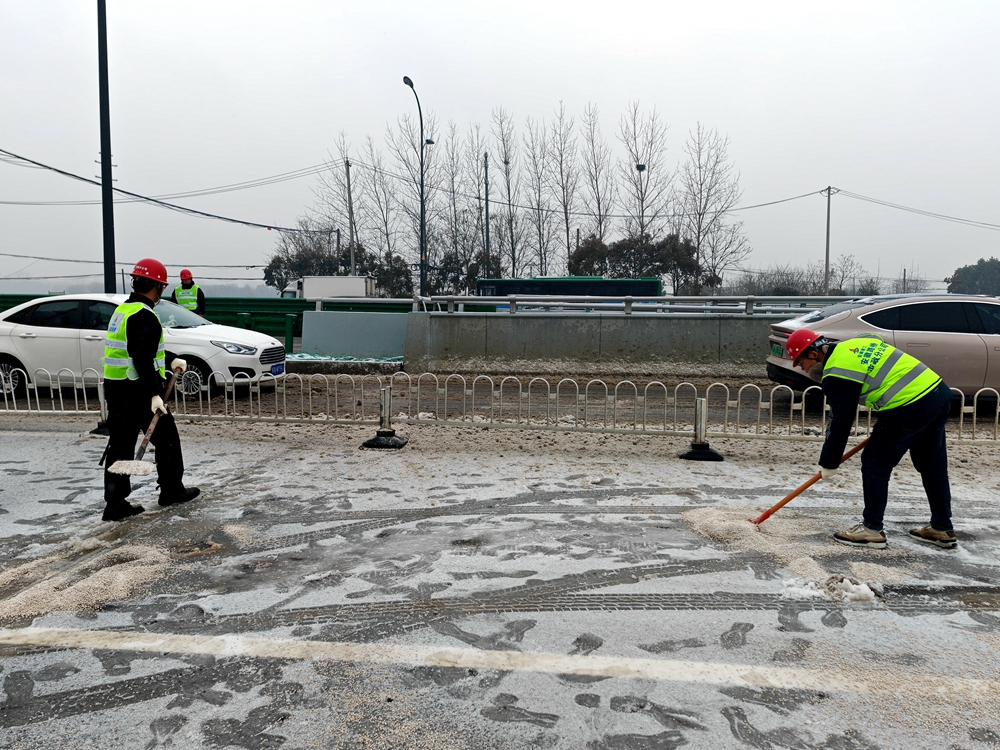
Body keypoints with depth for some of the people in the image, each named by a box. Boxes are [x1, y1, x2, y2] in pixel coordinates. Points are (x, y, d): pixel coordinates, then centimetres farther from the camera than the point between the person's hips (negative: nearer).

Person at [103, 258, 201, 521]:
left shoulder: (122, 310, 15)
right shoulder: (144, 316, -16)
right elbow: (143, 360, -25)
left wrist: (170, 362, 29)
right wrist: (154, 394, -29)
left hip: (114, 389, 9)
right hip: (138, 391, -9)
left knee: (120, 445, 10)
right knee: (167, 440, 8)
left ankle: (115, 504, 11)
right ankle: (172, 490, 20)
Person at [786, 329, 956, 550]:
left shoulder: (836, 373, -11)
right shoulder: (856, 344, 15)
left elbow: (841, 422, -8)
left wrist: (828, 464, 3)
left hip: (911, 407, -10)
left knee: (875, 463, 3)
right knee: (933, 465, 19)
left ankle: (872, 529, 10)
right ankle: (942, 529, 30)